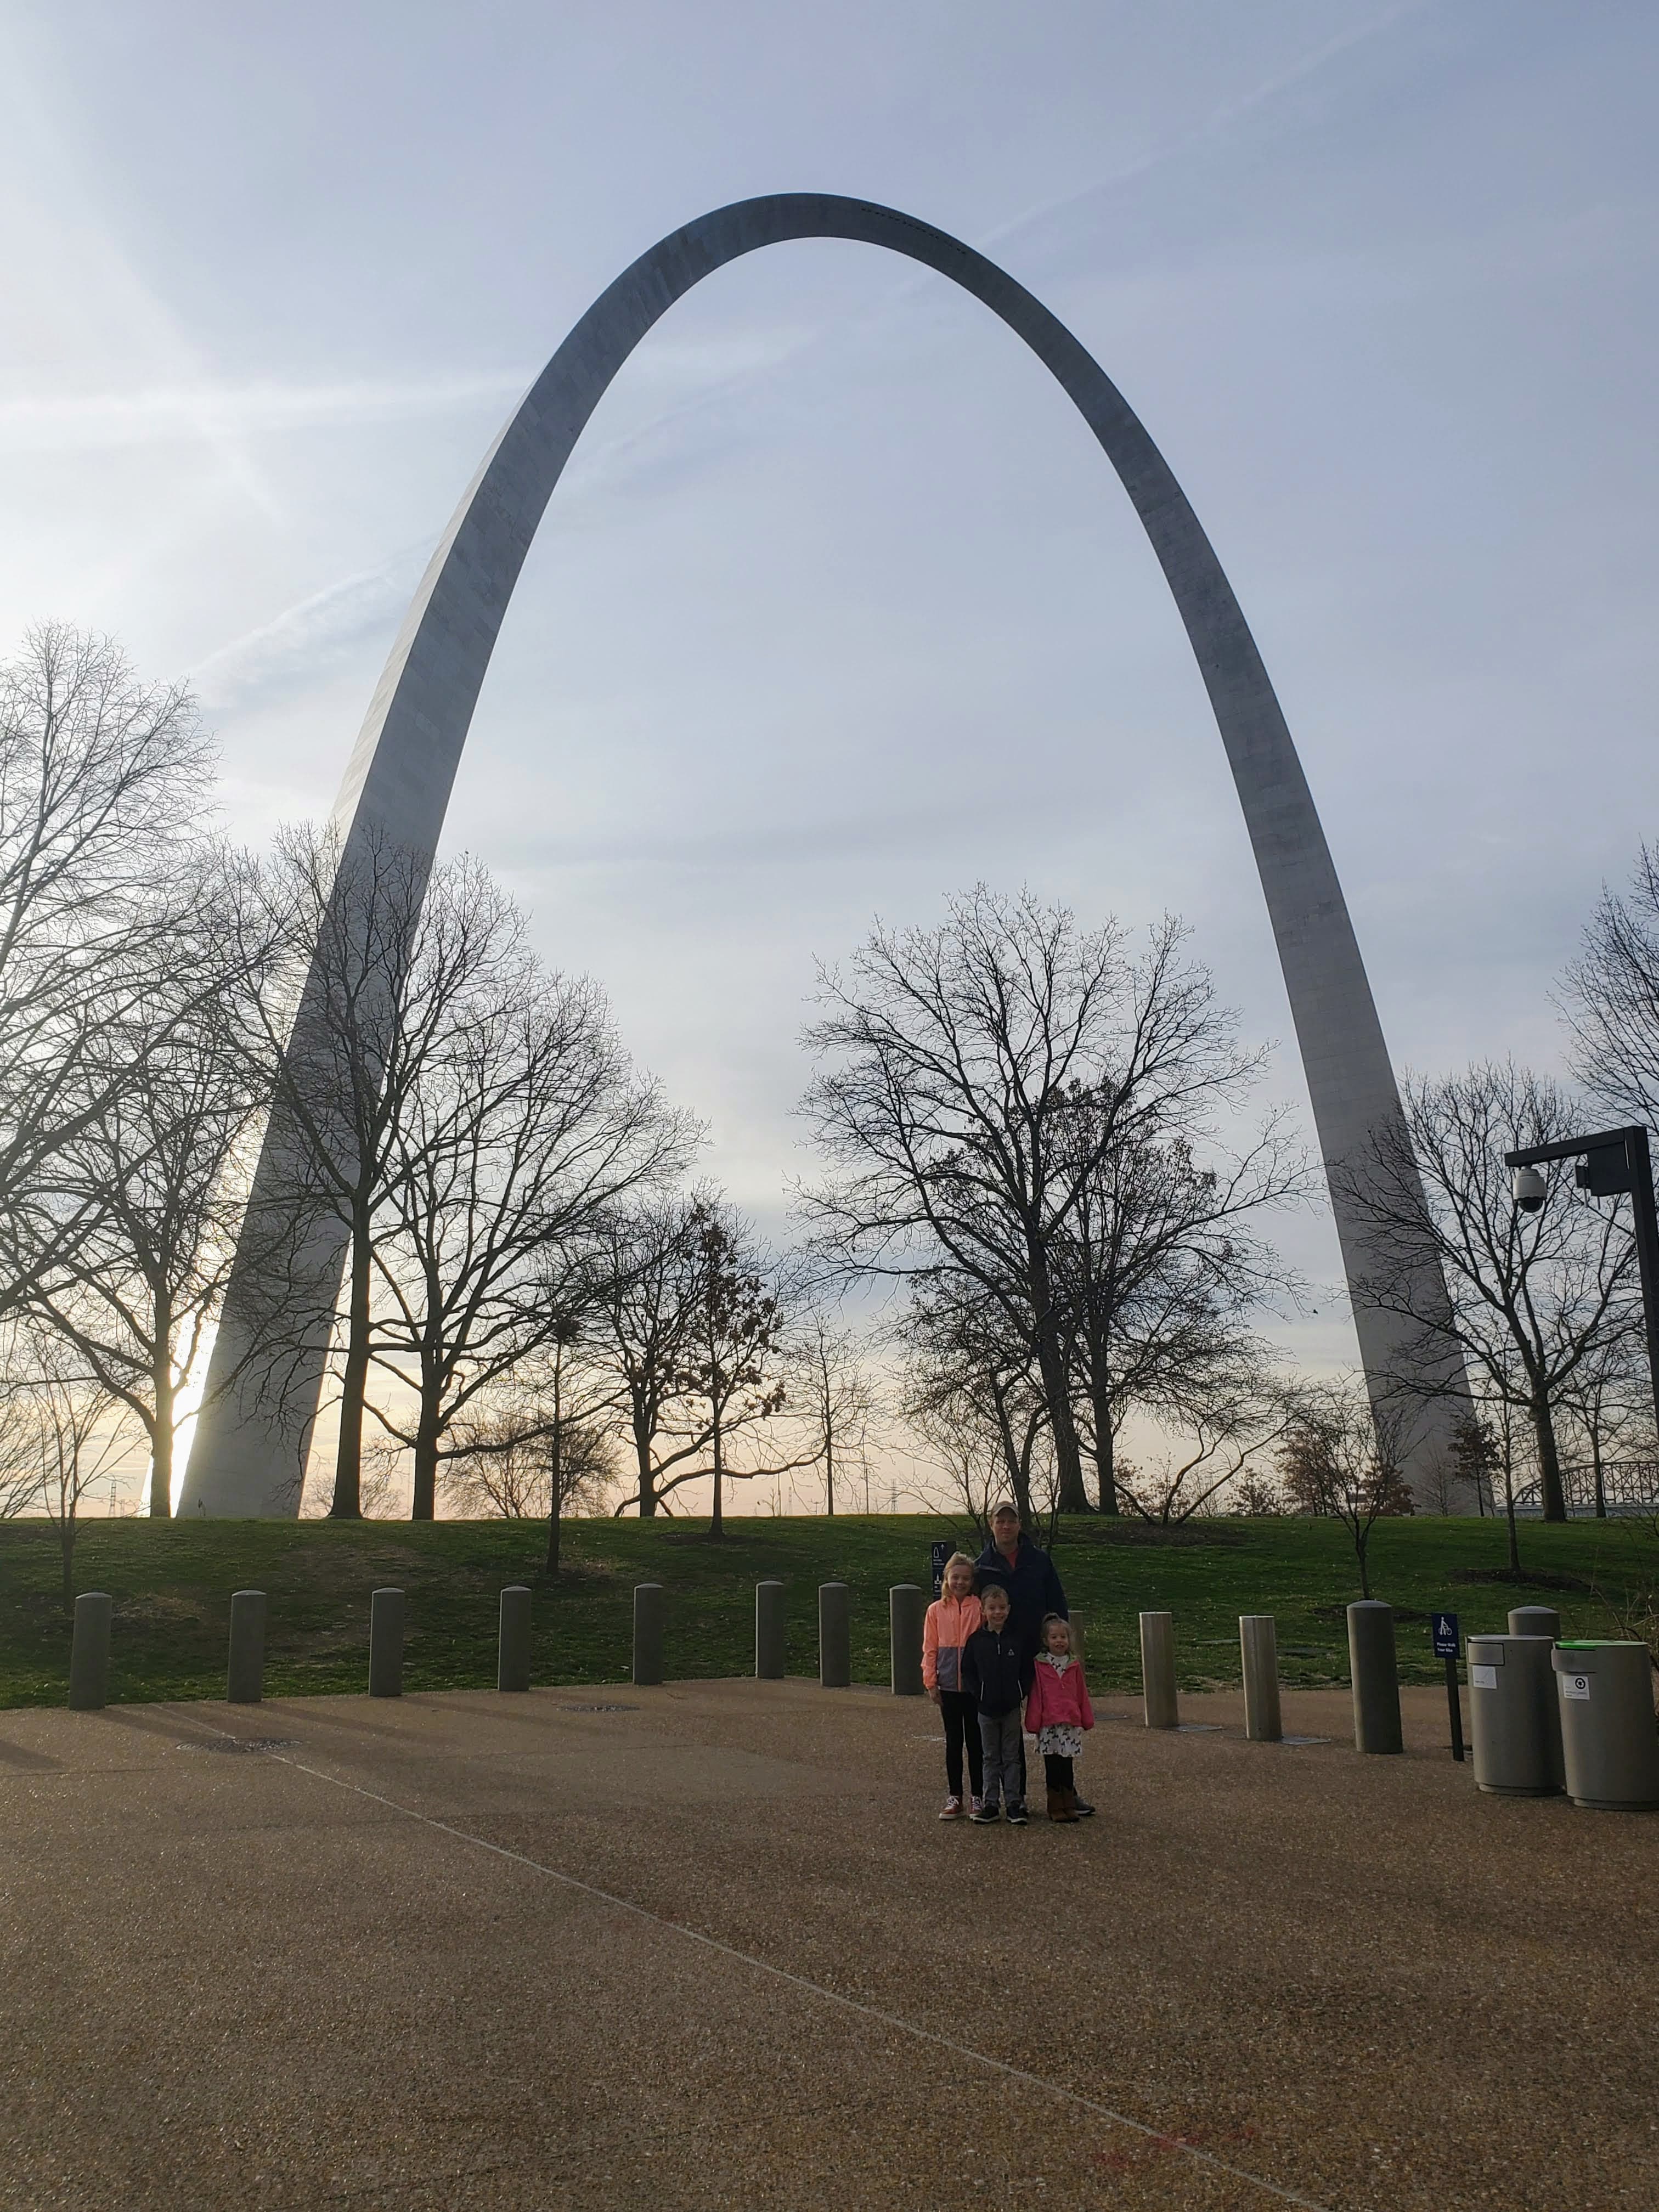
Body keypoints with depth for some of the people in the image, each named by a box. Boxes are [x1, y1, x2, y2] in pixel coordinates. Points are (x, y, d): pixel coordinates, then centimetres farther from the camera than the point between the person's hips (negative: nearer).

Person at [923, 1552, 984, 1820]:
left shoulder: (980, 1608, -4)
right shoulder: (936, 1610, 1)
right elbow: (930, 1649, 4)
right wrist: (931, 1682, 0)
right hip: (949, 1686, 2)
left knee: (975, 1741, 7)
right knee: (953, 1742, 10)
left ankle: (976, 1797, 17)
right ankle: (955, 1797, 18)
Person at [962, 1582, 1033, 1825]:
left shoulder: (1016, 1640, 0)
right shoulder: (976, 1640, -3)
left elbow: (1027, 1670, 5)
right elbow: (968, 1671, 1)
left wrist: (1021, 1693, -5)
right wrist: (978, 1694, -7)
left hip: (1012, 1707, 0)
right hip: (986, 1707, 0)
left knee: (1012, 1757, 5)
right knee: (991, 1758, 9)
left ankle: (1014, 1803, 10)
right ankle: (990, 1803, 15)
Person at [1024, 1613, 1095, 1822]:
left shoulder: (1074, 1665, 8)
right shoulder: (1040, 1666, -2)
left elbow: (1082, 1694, 12)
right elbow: (1035, 1695, -2)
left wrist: (1087, 1720, 12)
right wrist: (1034, 1722, -5)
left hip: (1071, 1723, 2)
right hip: (1049, 1724, -2)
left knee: (1067, 1766, 8)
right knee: (1052, 1767, 4)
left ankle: (1070, 1806, 15)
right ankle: (1056, 1808, 11)